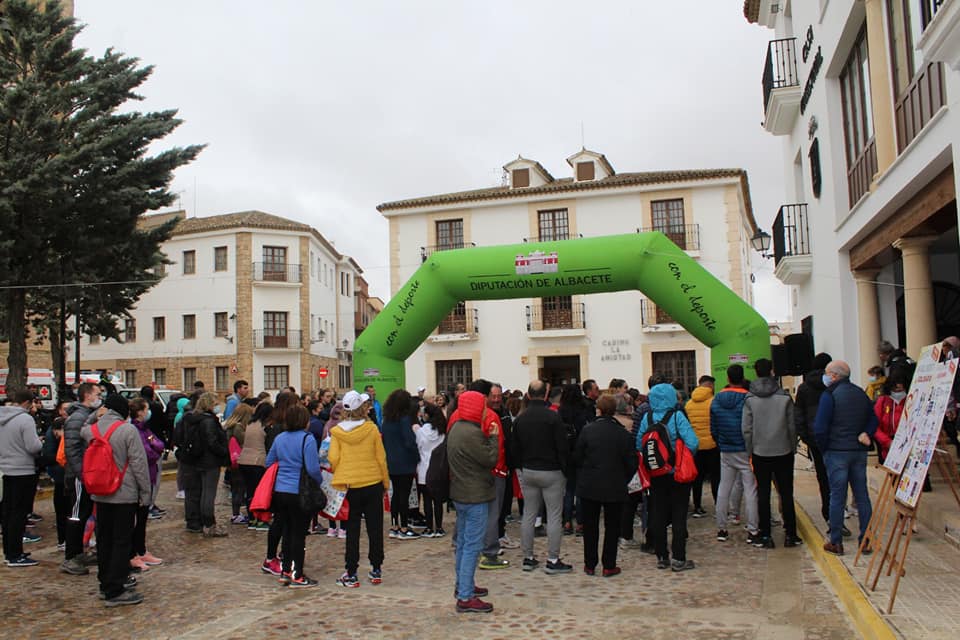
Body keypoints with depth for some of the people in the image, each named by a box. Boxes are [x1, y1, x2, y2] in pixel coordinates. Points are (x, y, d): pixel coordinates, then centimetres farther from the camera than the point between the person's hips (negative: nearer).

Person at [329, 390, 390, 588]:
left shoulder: (336, 432, -5)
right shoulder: (371, 428, -7)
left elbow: (333, 459, -6)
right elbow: (381, 458, -2)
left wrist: (339, 478, 12)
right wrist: (386, 482, 9)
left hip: (349, 485, 1)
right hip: (373, 484, 0)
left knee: (352, 530, 8)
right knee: (375, 528, 11)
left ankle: (351, 574, 9)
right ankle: (376, 571, 18)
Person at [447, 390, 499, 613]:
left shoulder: (456, 428, 10)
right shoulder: (472, 434, -22)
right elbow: (490, 459, -17)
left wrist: (488, 438, 7)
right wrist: (493, 438, -4)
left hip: (461, 494, 11)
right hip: (475, 496, -10)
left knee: (463, 542, 20)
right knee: (472, 546, -6)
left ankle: (462, 586, 33)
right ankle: (465, 598, -2)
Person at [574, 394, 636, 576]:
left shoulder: (587, 430, -9)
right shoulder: (622, 433, -8)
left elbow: (577, 457, -4)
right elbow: (631, 462, -5)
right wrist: (624, 480, 12)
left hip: (589, 486, 0)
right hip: (614, 488, 0)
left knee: (590, 526, 12)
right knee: (612, 527, 11)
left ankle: (590, 565, 17)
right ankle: (609, 566, 13)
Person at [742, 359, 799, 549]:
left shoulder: (750, 399, -5)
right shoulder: (785, 397, -4)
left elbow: (747, 429, -5)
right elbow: (792, 426, -1)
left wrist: (750, 452, 4)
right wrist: (793, 448, 10)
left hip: (760, 453, 0)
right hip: (784, 451, 0)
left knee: (763, 494, 6)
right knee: (786, 493, 9)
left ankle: (765, 536, 8)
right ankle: (790, 534, 13)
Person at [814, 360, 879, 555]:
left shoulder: (829, 395, -11)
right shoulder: (861, 393, 10)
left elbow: (820, 428, -15)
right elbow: (873, 420, 14)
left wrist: (824, 449, -2)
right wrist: (866, 434, 0)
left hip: (836, 452, -5)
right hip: (859, 452, 5)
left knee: (837, 497, 0)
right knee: (862, 495, 10)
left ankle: (836, 542, 5)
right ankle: (866, 540, 15)